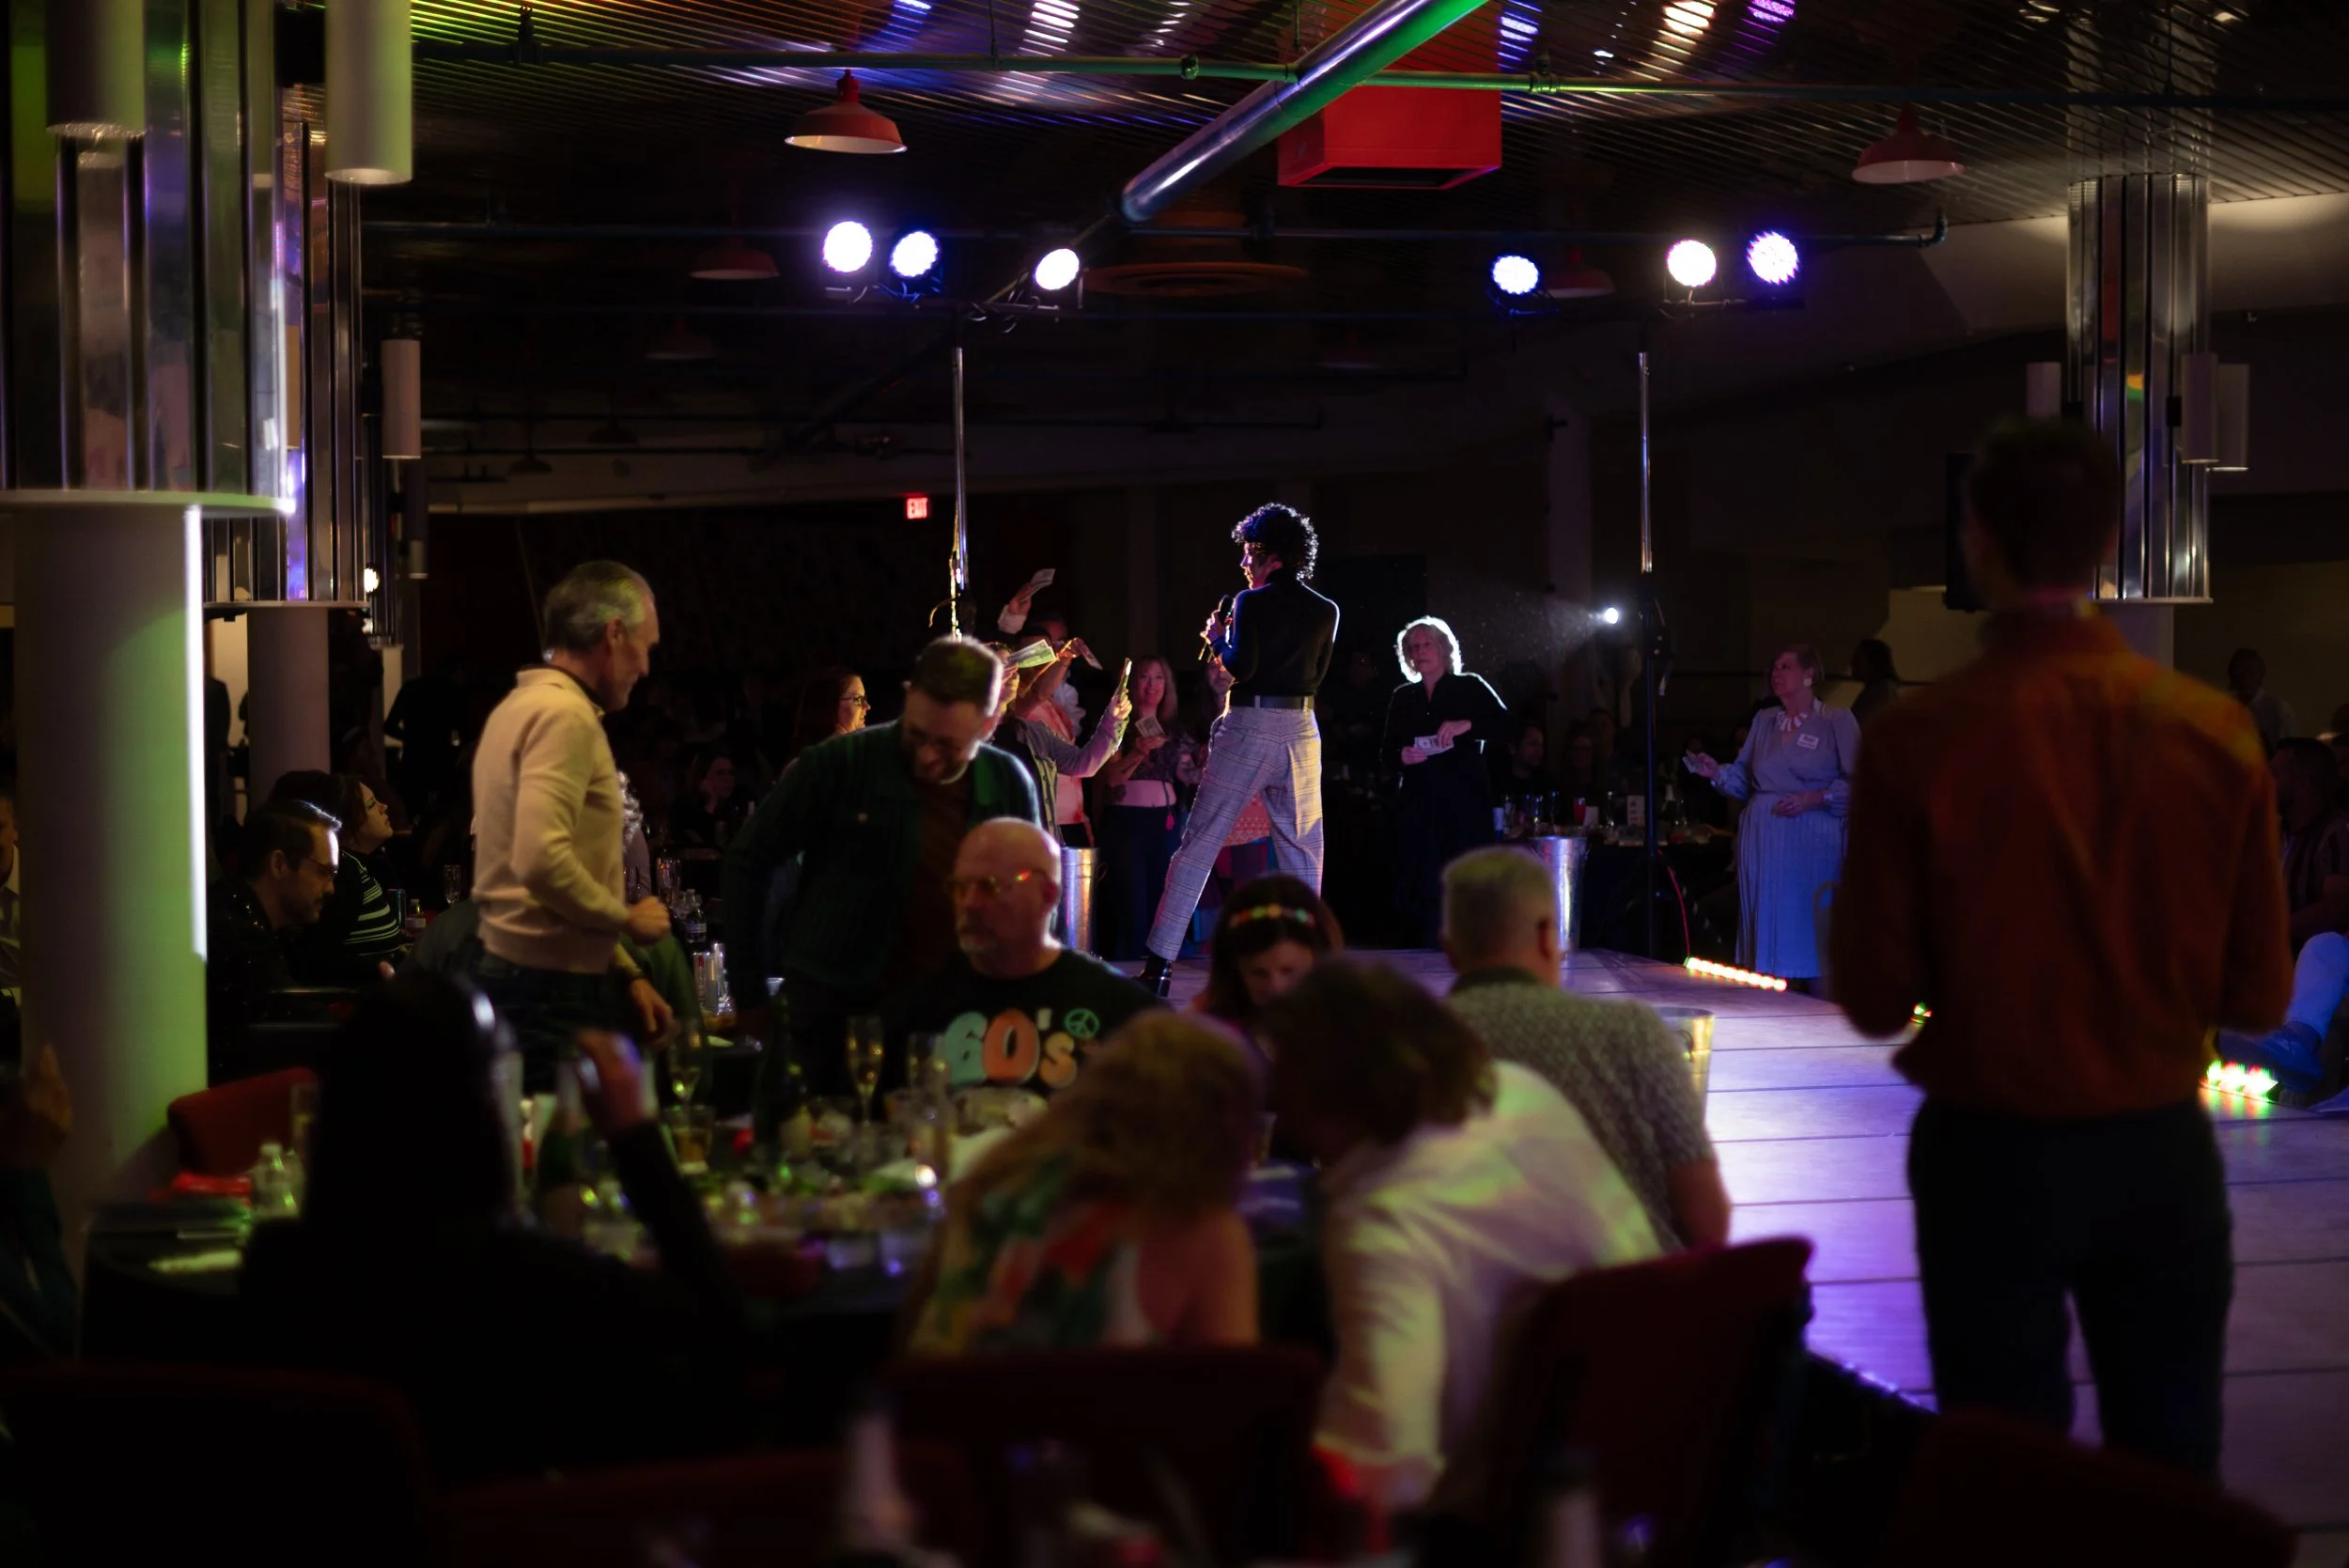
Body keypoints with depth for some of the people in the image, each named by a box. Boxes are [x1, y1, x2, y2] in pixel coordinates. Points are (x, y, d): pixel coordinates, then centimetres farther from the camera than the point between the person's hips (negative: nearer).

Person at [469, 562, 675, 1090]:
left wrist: (626, 973, 18)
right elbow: (541, 862, -26)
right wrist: (627, 919, -11)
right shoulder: (565, 715, -14)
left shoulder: (522, 705, 18)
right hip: (550, 993, -10)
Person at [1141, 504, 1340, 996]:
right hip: (1301, 732, 4)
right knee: (1303, 850, 11)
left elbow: (1240, 668, -14)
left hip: (1248, 729, -4)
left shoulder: (1252, 603, -6)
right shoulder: (1326, 611, 9)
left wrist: (1218, 639, 5)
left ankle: (1159, 964, -4)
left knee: (1198, 845, -1)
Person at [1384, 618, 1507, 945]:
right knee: (1422, 888, -4)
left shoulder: (1470, 688, 7)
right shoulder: (1402, 697, 17)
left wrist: (1467, 725, -20)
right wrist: (1401, 755, -5)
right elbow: (1388, 750, 18)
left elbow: (1506, 725, -4)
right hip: (1418, 804, 3)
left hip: (1463, 803, -3)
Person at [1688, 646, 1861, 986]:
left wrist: (1813, 799, -16)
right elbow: (1744, 781, 13)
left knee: (1809, 938, -5)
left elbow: (1858, 784, -6)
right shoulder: (1763, 724, 16)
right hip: (1762, 843, 5)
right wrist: (1717, 772, -6)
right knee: (1767, 931, 5)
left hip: (1811, 843, -5)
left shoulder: (1837, 721, 0)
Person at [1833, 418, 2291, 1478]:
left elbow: (1876, 999, -10)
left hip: (1992, 1152, -2)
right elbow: (2257, 995, -3)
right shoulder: (2218, 733, -9)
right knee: (2171, 1468, 15)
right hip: (2162, 1150, 2)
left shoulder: (1920, 740, -15)